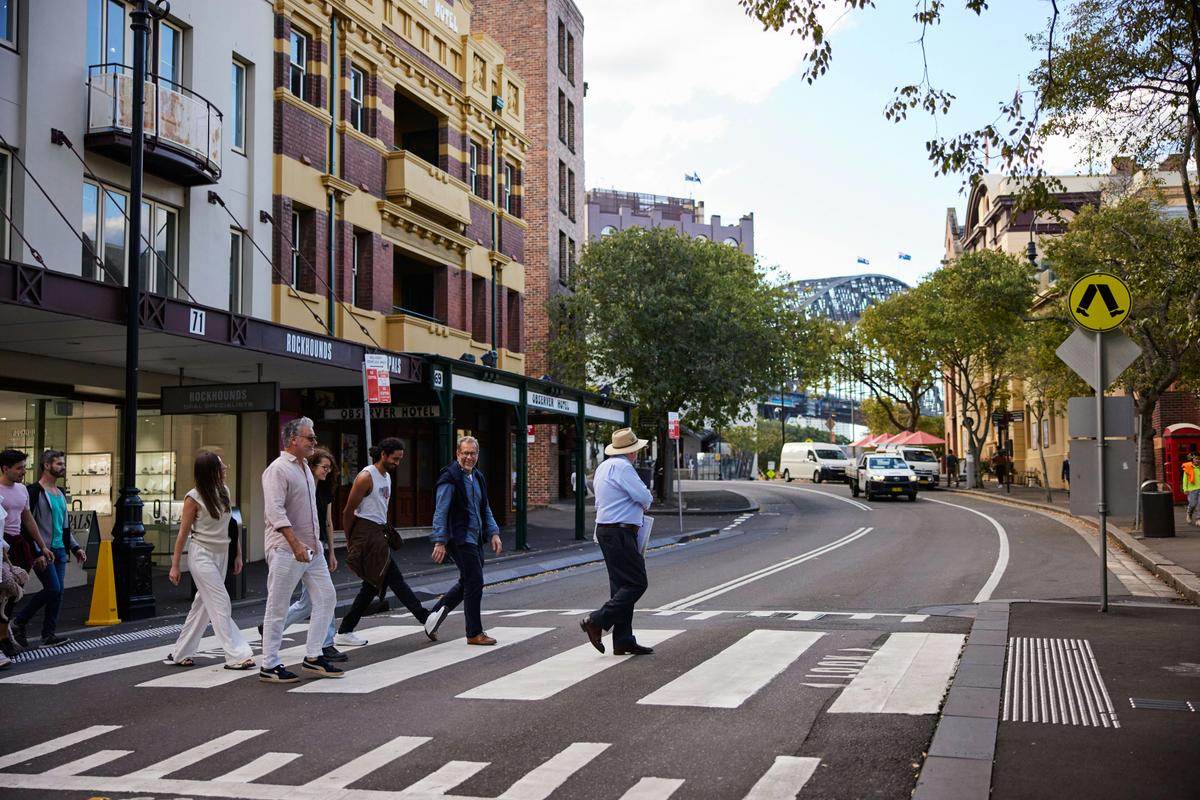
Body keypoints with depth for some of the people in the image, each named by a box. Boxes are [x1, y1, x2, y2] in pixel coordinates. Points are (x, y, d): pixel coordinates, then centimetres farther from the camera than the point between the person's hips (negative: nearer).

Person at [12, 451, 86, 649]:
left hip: (59, 550, 8)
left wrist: (75, 547, 18)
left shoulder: (61, 494, 18)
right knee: (53, 588, -13)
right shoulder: (34, 492, -8)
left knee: (58, 591, 3)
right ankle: (18, 623, 3)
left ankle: (48, 635, 8)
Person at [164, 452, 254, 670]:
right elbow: (183, 532, -8)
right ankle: (235, 656, -7)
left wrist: (238, 554, 10)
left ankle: (180, 654, 22)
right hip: (202, 555, -7)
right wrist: (175, 565, -7)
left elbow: (233, 523, 11)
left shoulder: (224, 491, 4)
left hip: (221, 554, 7)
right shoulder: (194, 498, -13)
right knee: (221, 604, -9)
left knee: (203, 604, 11)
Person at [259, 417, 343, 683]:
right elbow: (275, 511, -23)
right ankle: (269, 666, 7)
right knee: (277, 608, -1)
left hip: (311, 547, 9)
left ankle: (313, 658, 15)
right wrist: (296, 544, -29)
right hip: (285, 549, -9)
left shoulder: (304, 467, 15)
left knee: (326, 597, 7)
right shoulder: (278, 469, -13)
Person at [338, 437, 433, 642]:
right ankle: (426, 619, -9)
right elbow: (349, 511, -9)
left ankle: (344, 632, 14)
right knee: (394, 579, -9)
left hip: (378, 533, 10)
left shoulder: (387, 477, 16)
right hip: (366, 533, -10)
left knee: (372, 585, 9)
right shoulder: (366, 477, -12)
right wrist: (350, 540, -3)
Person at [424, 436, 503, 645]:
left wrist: (494, 533, 9)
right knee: (474, 583, -7)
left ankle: (436, 612, 27)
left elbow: (485, 509, 21)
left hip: (474, 539, 9)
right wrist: (440, 542, -19)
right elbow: (441, 512, -15)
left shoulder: (478, 477, 14)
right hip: (460, 539, -9)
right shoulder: (450, 477, -12)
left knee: (467, 582, 16)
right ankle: (475, 633, 3)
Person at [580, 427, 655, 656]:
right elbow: (644, 497, -17)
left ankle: (623, 640, 11)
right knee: (637, 583, -8)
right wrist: (644, 505, 7)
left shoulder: (603, 466, 17)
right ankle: (597, 621, -11)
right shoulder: (622, 467, -14)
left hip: (605, 530, 10)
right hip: (620, 533, -10)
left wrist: (637, 506, 16)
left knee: (621, 585, 10)